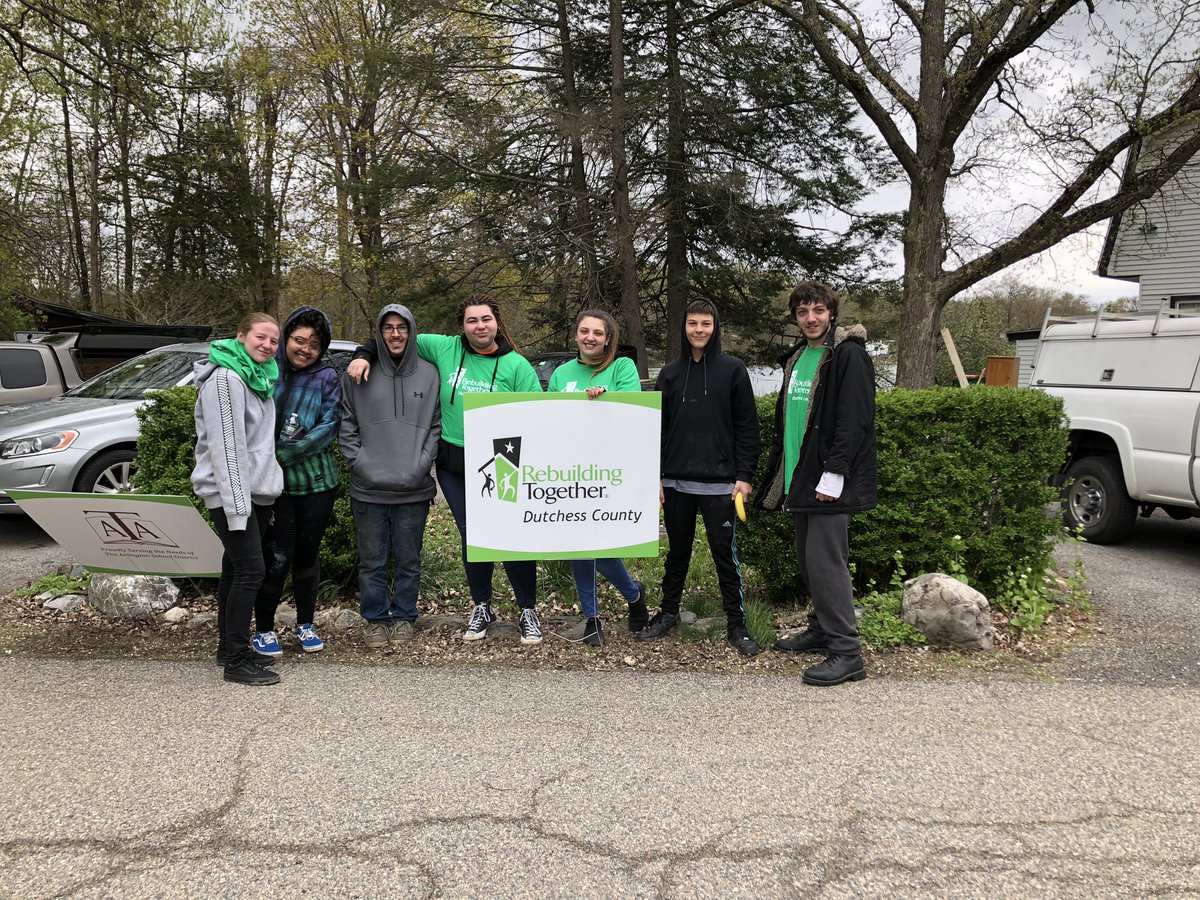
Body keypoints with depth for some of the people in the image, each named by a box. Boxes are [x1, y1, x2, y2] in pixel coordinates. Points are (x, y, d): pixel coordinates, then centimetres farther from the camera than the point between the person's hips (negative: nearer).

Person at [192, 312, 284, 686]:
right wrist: (236, 504, -23)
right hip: (230, 491, -9)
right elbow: (225, 447, -20)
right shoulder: (225, 378, -14)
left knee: (236, 567, 15)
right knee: (250, 570, -10)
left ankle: (230, 645, 25)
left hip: (258, 488, 9)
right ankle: (236, 660, -2)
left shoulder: (262, 376, 14)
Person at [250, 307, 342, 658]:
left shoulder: (326, 377, -1)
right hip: (273, 482, -1)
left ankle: (305, 623, 31)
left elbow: (328, 426, -10)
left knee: (307, 552, 13)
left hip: (316, 480, 1)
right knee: (277, 556, -3)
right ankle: (263, 629, 17)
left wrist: (283, 454, -19)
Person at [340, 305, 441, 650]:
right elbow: (347, 425, 5)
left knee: (408, 559, 11)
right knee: (372, 560, 8)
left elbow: (436, 426, 5)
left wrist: (421, 464, -5)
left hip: (414, 490, 1)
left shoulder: (429, 374, 4)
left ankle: (403, 616, 26)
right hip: (368, 489, 0)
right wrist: (359, 462, -6)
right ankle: (375, 618, 23)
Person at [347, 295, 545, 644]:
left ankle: (528, 611, 15)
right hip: (453, 466, 2)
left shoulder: (516, 366, -4)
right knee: (472, 537, 8)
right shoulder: (445, 349, 2)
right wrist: (364, 354, -2)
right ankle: (482, 608, 26)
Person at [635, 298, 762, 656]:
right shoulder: (670, 372, 8)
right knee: (677, 552, 14)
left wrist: (744, 475, -8)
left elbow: (747, 426, -2)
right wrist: (656, 475, 4)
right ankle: (668, 614, 28)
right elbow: (658, 428, 9)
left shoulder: (733, 369, 0)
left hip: (719, 484, -3)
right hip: (677, 482, 3)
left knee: (725, 554, 1)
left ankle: (736, 625, 11)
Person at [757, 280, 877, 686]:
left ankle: (846, 652, -4)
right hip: (800, 478, 9)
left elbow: (854, 420, -17)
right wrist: (778, 472, 18)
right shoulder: (797, 359, 17)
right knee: (808, 558, 15)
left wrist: (834, 473, -22)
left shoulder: (849, 355, -9)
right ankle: (822, 630, 28)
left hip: (829, 482, -9)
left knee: (825, 561, -10)